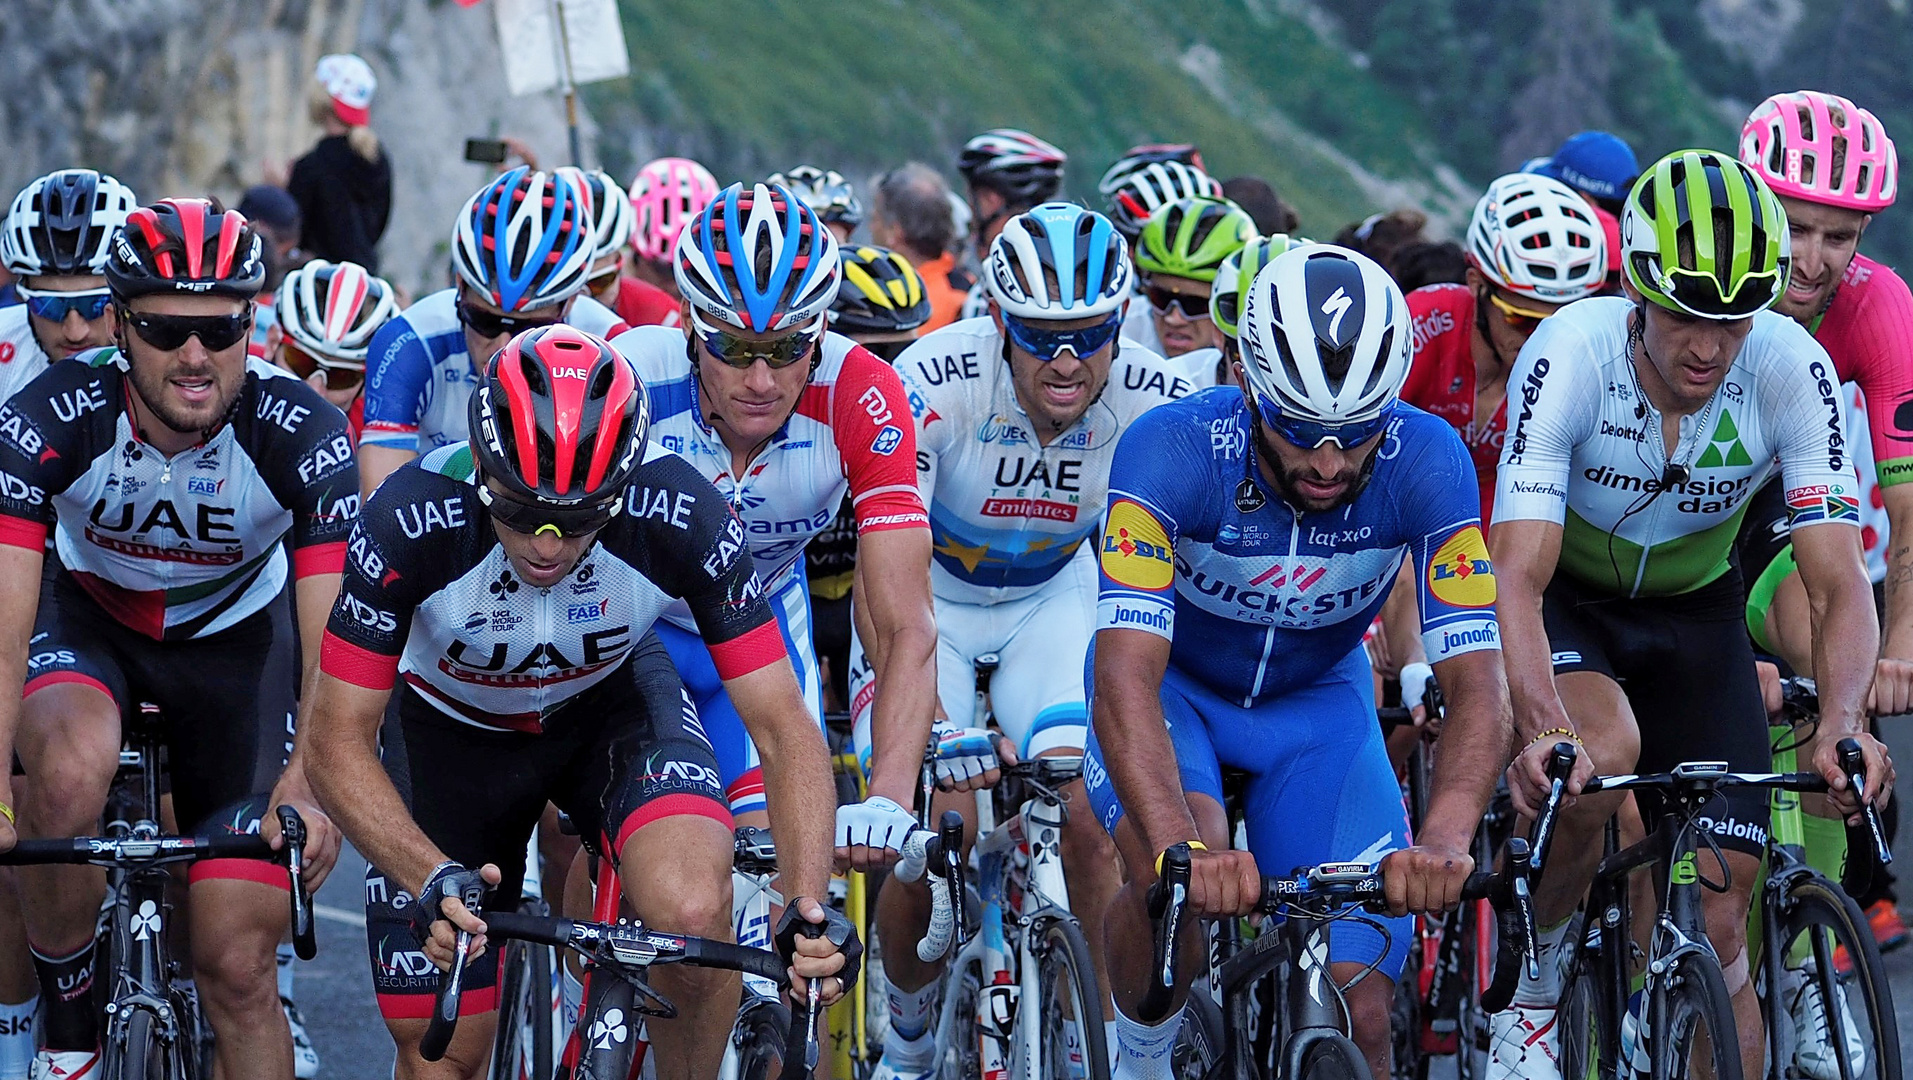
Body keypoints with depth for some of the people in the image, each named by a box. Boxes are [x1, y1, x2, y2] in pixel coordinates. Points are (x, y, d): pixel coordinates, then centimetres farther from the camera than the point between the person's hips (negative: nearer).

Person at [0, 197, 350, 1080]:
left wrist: (309, 787, -48)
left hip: (237, 635, 1)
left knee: (237, 966, -6)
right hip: (87, 618, 0)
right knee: (71, 770, -35)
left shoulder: (300, 433, -28)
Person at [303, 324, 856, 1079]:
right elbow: (339, 740, -28)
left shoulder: (677, 516, -33)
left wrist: (809, 905, -42)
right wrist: (432, 877, -46)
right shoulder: (411, 522, -35)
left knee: (692, 913, -30)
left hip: (611, 702, 0)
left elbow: (782, 725, -27)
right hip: (451, 726, 0)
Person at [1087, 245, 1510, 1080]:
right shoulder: (1171, 449, -33)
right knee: (1175, 881, -34)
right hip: (1173, 685, -2)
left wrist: (1445, 839, -52)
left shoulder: (1425, 463, -27)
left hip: (1318, 700, 2)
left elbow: (1476, 677, -33)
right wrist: (1182, 848, -59)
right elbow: (1126, 677, -42)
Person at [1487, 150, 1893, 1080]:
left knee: (1717, 923, -6)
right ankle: (1530, 983, -10)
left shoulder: (1791, 369, -25)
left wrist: (1841, 723, -46)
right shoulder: (1571, 354, -31)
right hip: (1565, 603, -2)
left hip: (1694, 615, 2)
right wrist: (1544, 727, -54)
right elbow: (1518, 577, -36)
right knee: (1603, 750, -35)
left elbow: (1840, 581, -26)